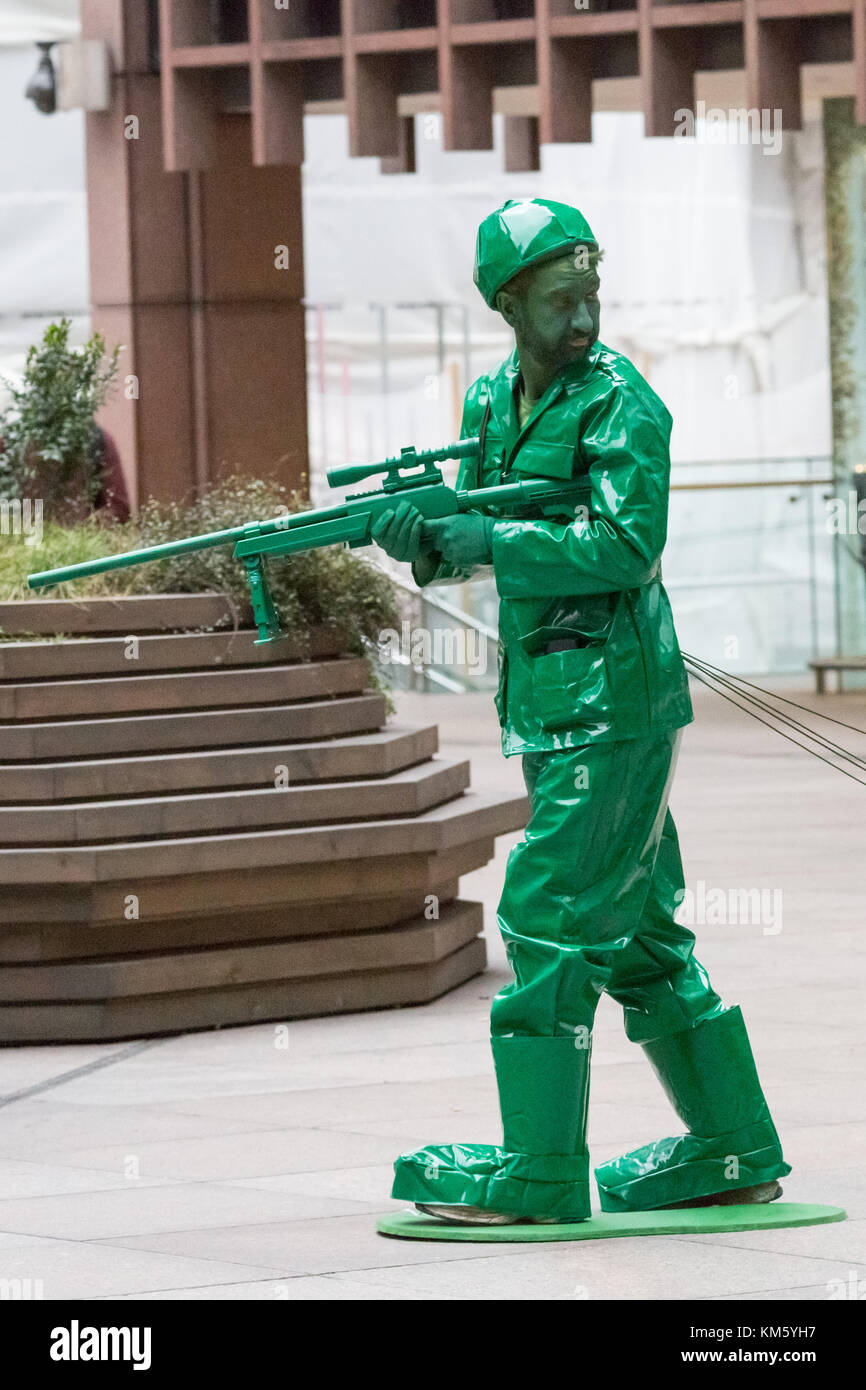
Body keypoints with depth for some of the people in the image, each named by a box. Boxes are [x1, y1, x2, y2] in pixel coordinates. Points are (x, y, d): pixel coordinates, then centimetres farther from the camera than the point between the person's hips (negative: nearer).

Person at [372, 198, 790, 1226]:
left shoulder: (620, 401, -11)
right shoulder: (492, 402, 13)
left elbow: (629, 547, -21)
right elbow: (476, 543, 14)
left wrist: (494, 542, -20)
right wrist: (424, 538, -8)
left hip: (613, 702, -9)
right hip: (549, 706, 9)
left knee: (546, 918, -11)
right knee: (634, 930, 12)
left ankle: (539, 1172, -8)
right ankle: (734, 1152, 19)